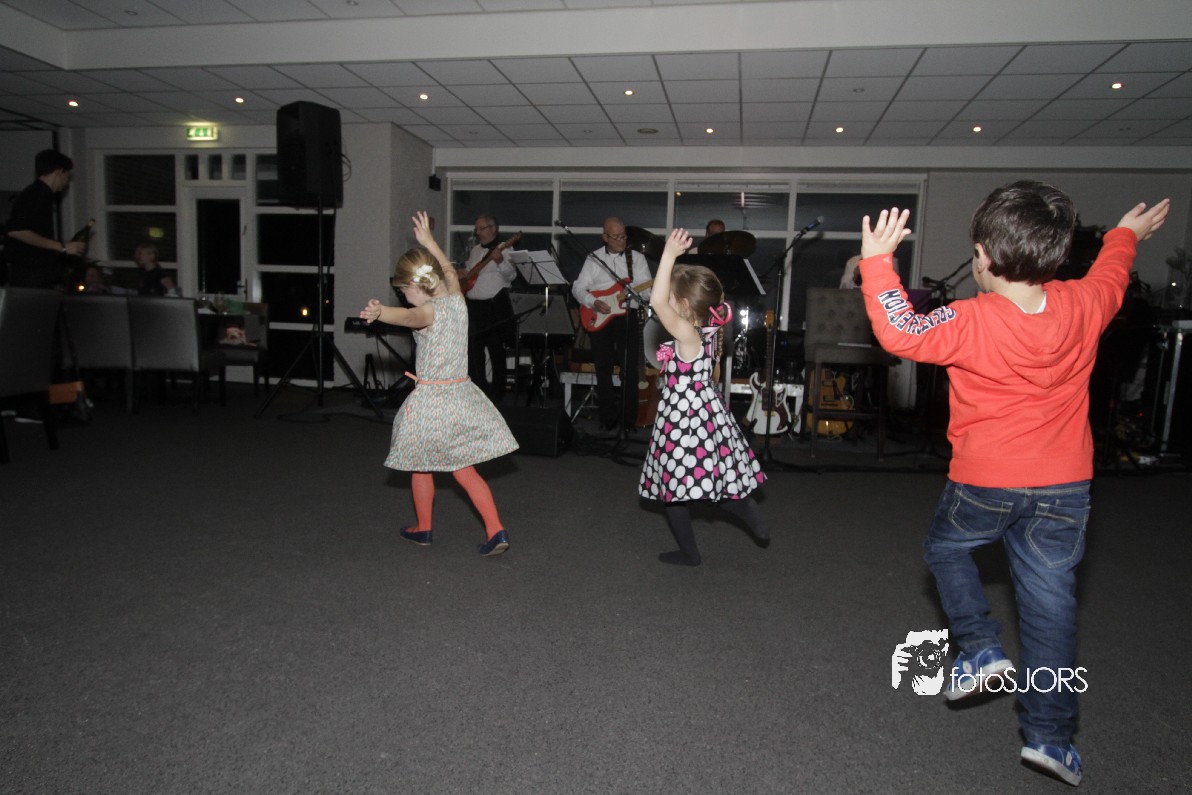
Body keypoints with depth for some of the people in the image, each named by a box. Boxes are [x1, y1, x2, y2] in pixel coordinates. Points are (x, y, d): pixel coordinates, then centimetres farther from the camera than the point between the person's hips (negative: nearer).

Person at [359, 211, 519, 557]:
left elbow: (407, 316, -41)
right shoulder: (457, 299, 4)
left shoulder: (429, 312, -16)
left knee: (421, 466, 15)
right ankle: (496, 530, 2)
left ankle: (423, 529, 30)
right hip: (463, 395, 7)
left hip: (431, 398, -6)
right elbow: (448, 269, 24)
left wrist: (379, 313, -60)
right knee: (464, 469, 12)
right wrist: (427, 240, 37)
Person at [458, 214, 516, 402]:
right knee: (473, 350, 10)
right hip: (474, 306, 7)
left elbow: (511, 276, -15)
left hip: (495, 306, -7)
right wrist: (461, 274, 8)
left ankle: (496, 392, 9)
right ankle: (478, 389, 21)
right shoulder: (475, 250, 17)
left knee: (496, 351, 0)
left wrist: (500, 262, -32)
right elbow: (467, 270, 30)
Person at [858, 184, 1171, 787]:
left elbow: (900, 333, -21)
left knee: (945, 546, 26)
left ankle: (979, 646, 15)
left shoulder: (971, 322, -22)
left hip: (984, 483, -4)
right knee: (1051, 602, 12)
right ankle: (1048, 736, 20)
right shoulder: (1083, 306, -5)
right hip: (1065, 487, 4)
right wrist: (1128, 233, 37)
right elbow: (1110, 273, 16)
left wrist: (876, 261, -17)